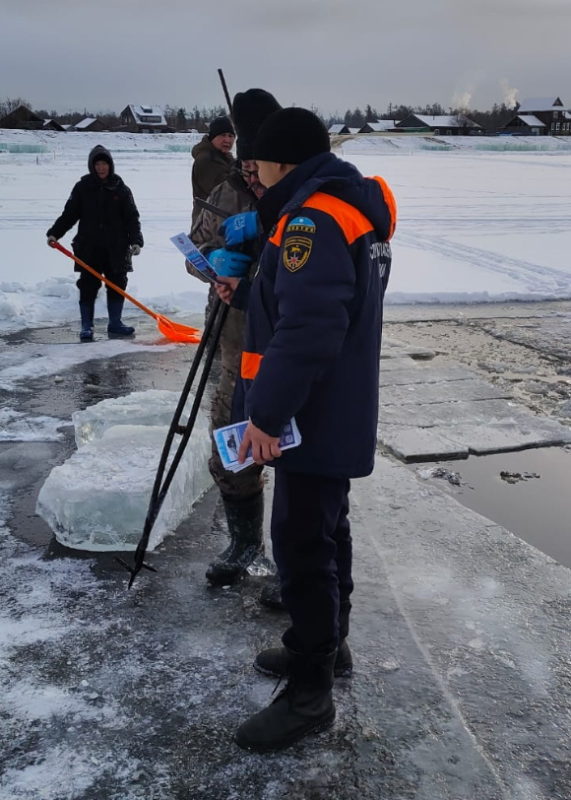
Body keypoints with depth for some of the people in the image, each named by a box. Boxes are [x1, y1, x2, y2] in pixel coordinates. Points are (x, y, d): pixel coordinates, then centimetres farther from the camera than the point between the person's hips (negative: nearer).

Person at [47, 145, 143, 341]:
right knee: (88, 287, 1)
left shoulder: (121, 189, 3)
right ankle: (86, 326, 9)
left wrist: (136, 240, -12)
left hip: (116, 248, 1)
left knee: (117, 285, 6)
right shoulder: (82, 187, 2)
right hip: (89, 248, -1)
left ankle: (115, 323, 19)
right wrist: (54, 233, -10)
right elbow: (69, 215, 2)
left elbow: (132, 218, 1)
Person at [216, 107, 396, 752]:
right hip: (339, 418, 11)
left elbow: (306, 330, -29)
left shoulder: (312, 218, -20)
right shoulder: (352, 210, 14)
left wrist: (266, 414, -25)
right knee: (325, 529, 20)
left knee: (303, 545, -3)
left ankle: (310, 693, 10)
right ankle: (327, 644, 37)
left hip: (314, 422, -11)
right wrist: (245, 293, 20)